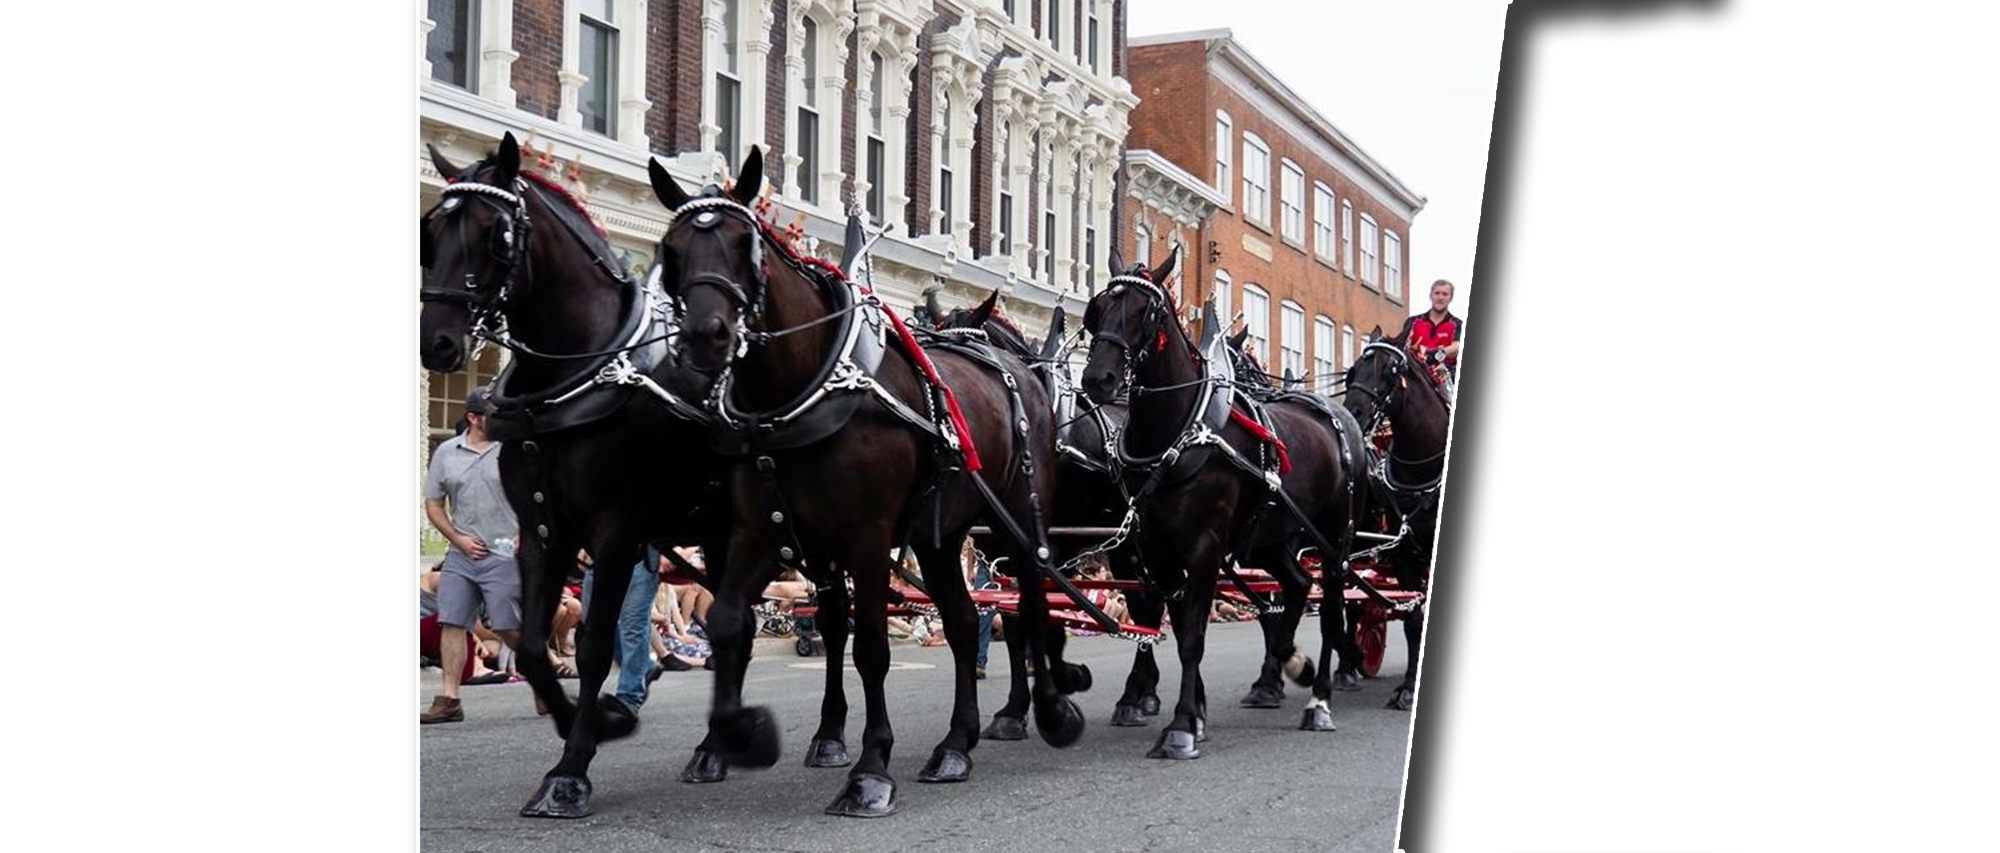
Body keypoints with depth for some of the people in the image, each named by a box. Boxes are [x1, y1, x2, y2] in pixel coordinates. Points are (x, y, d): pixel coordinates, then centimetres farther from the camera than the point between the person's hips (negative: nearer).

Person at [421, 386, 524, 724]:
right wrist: (458, 539, 0)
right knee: (451, 623, -2)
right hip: (460, 556, 3)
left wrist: (525, 535, -9)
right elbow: (433, 505, 12)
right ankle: (449, 700, 2)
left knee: (510, 627, -4)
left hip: (503, 556, -3)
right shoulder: (446, 452, 8)